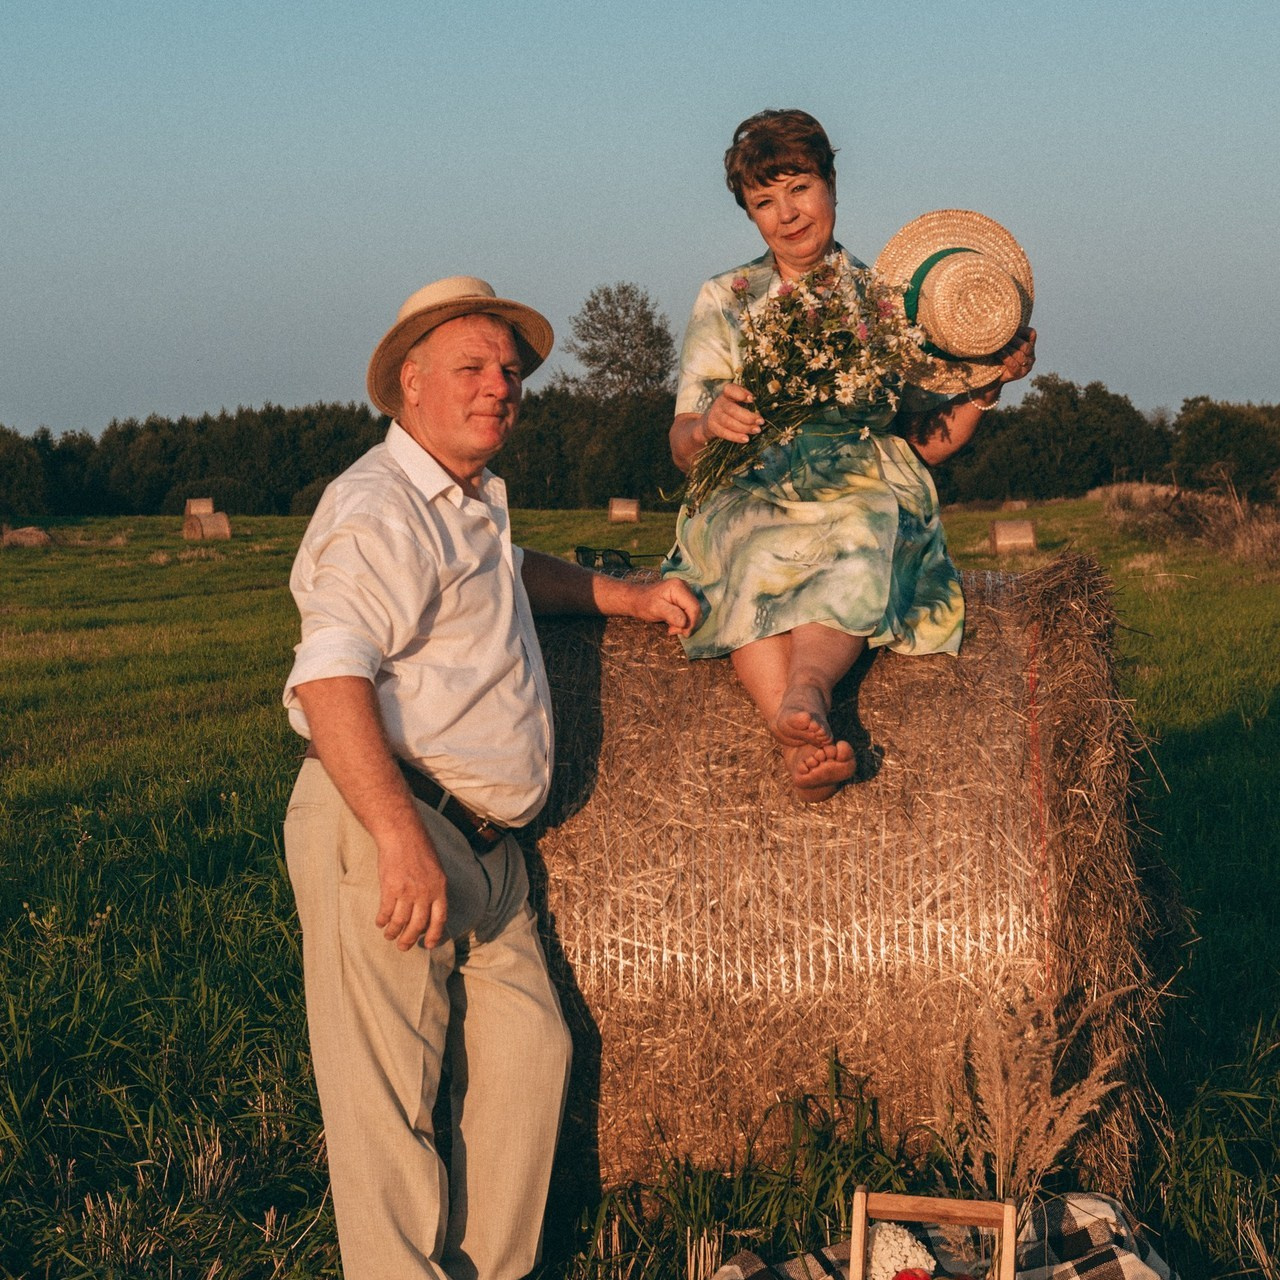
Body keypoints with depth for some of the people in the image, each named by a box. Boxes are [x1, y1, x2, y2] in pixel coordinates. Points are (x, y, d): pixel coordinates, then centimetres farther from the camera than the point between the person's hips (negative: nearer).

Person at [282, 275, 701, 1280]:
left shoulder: (474, 500, 21)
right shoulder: (381, 509, -12)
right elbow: (331, 677, -25)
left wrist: (630, 596, 35)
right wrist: (400, 839, -32)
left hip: (483, 842, 10)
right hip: (385, 827, -10)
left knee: (527, 1052, 9)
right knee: (387, 1087, -6)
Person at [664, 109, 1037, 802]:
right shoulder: (723, 301, 15)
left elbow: (927, 443, 14)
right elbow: (682, 449, 7)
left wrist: (988, 382, -3)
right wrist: (708, 424, -18)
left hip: (867, 493, 1)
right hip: (751, 497, -1)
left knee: (860, 542, -38)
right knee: (756, 556, -38)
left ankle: (802, 691, -61)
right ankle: (806, 740, -56)